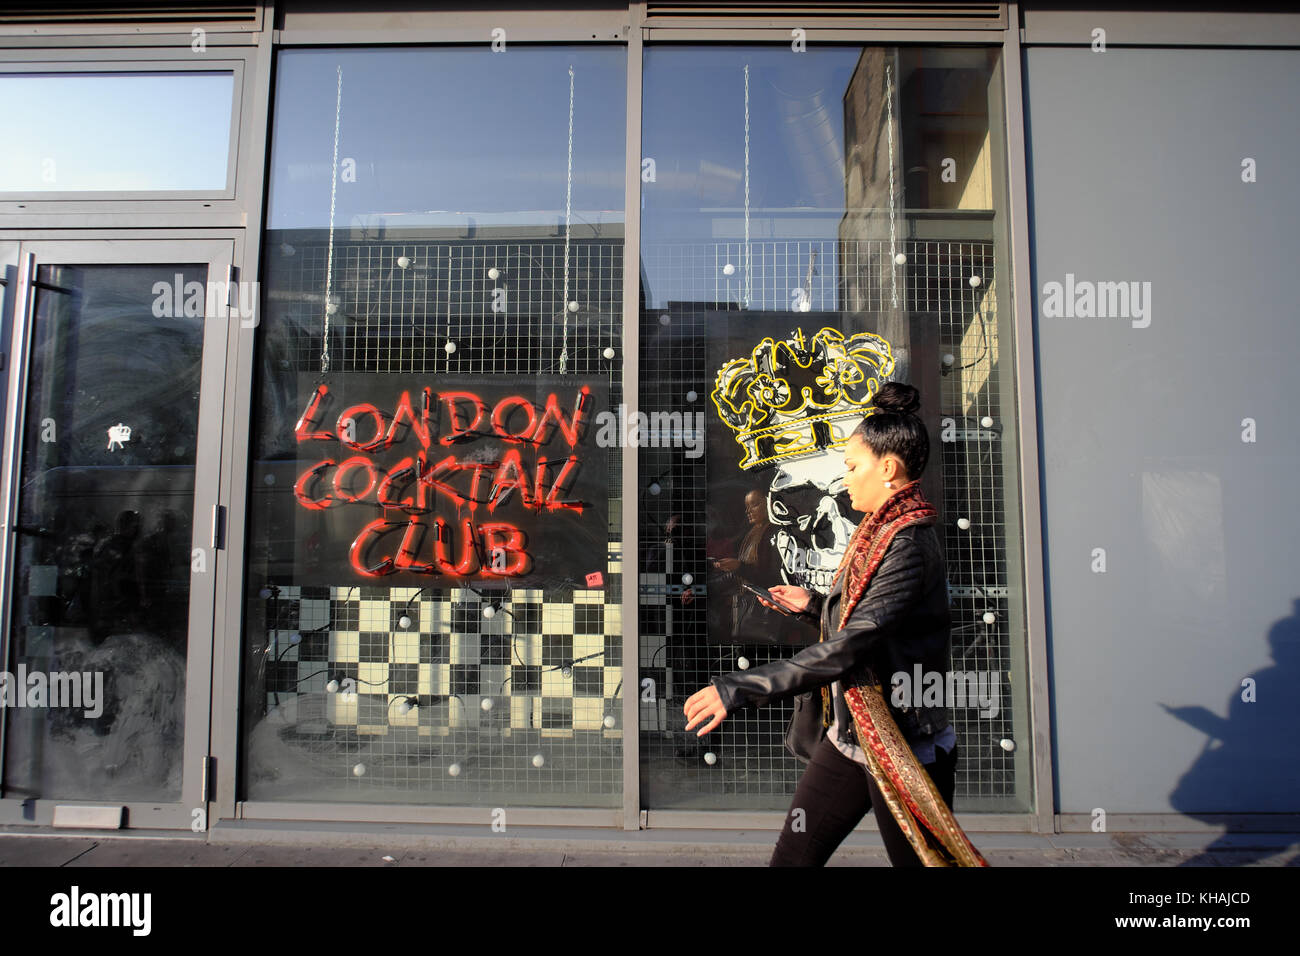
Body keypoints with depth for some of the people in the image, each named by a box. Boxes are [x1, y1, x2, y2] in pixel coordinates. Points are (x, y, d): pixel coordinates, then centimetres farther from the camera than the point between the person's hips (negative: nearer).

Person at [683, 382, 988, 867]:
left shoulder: (910, 544, -21)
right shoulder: (879, 533, 8)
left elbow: (850, 647, -30)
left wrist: (740, 687, -31)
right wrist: (814, 603, 15)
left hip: (904, 748, -9)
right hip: (849, 736, 9)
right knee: (792, 856, 10)